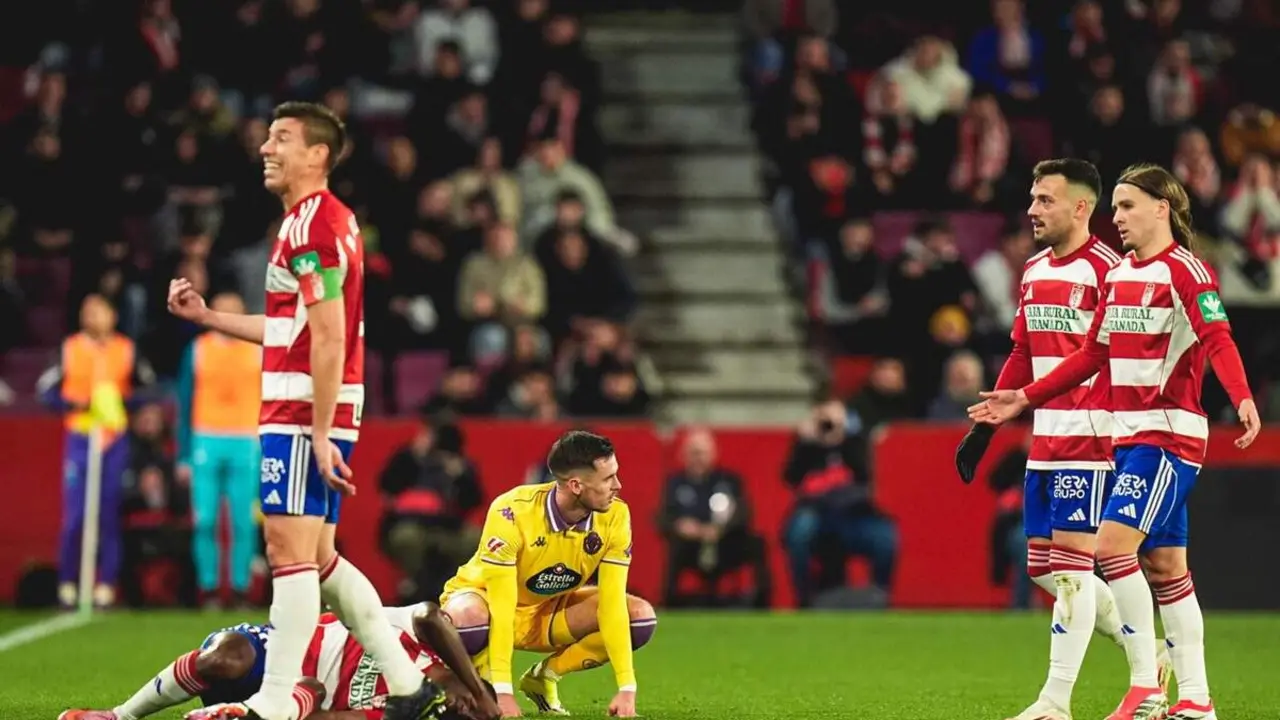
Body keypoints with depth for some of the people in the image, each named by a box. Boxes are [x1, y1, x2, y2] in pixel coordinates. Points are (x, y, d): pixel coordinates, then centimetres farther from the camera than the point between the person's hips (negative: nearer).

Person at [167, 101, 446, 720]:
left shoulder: (311, 225, -13)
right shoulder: (324, 219, 19)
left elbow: (328, 338, -18)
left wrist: (319, 432, -20)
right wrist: (205, 316, 25)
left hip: (301, 415, -11)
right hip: (311, 415, 11)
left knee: (290, 552, -10)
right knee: (318, 558, 13)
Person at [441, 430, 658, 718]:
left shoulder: (615, 517, -20)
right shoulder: (513, 512, -32)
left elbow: (612, 603, -20)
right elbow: (501, 607, -33)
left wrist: (627, 688, -26)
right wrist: (503, 692, -38)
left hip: (551, 608, 5)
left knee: (640, 616, -18)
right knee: (467, 619, -41)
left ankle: (544, 677, 1)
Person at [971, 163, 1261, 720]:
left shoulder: (1184, 270, -10)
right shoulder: (1116, 275, 15)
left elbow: (1218, 340, -22)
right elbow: (1092, 355, 22)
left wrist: (1242, 398, -39)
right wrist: (1025, 398, 22)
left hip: (1170, 433, -8)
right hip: (1129, 435, 8)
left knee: (1113, 544, -17)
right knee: (1164, 564, 8)